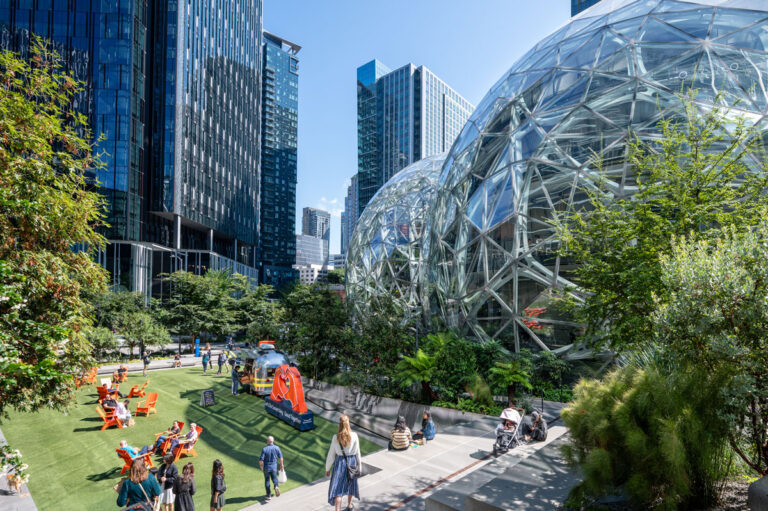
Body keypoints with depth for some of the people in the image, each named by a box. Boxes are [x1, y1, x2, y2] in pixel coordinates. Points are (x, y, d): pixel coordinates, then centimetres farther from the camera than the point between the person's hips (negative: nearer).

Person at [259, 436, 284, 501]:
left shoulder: (264, 449, -18)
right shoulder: (277, 448, -10)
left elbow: (261, 460, -18)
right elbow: (280, 457, 0)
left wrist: (261, 466, 4)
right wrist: (281, 464, 15)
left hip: (266, 467, -1)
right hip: (274, 467, 1)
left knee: (267, 480, 16)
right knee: (274, 478, 21)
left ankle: (269, 495, 16)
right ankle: (276, 486, -9)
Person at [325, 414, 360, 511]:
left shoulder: (336, 437, -14)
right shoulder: (354, 435, -13)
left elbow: (331, 454, -8)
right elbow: (357, 452, -5)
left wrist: (327, 468, 4)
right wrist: (359, 464, 9)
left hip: (340, 462, -2)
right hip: (352, 461, 2)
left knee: (337, 487, 5)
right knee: (350, 483, 24)